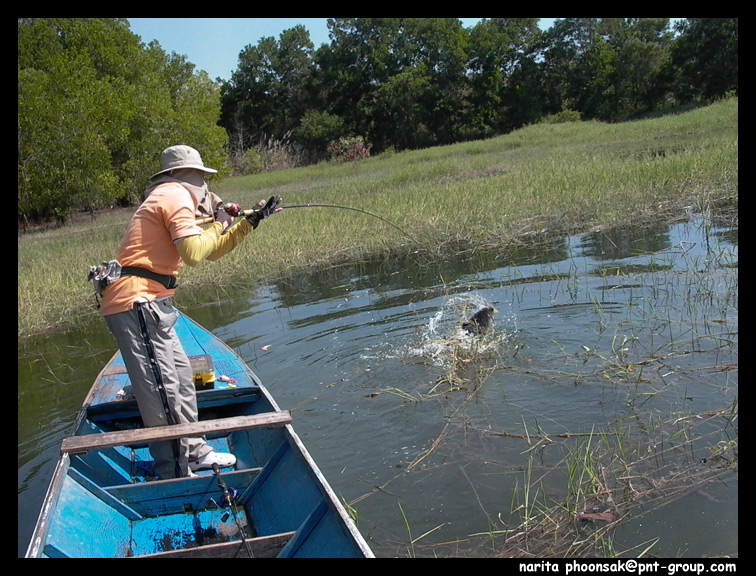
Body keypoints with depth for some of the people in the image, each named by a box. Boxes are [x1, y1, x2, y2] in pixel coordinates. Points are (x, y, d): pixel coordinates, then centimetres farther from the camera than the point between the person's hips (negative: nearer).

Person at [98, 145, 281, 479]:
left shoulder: (167, 199, 25)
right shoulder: (176, 195, -7)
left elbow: (212, 251, 27)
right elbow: (195, 254, -20)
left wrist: (251, 221, 23)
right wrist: (218, 226, -1)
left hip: (147, 301, 11)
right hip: (136, 302, -11)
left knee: (181, 375, 17)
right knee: (162, 389, -8)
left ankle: (194, 452, 28)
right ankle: (175, 475, -2)